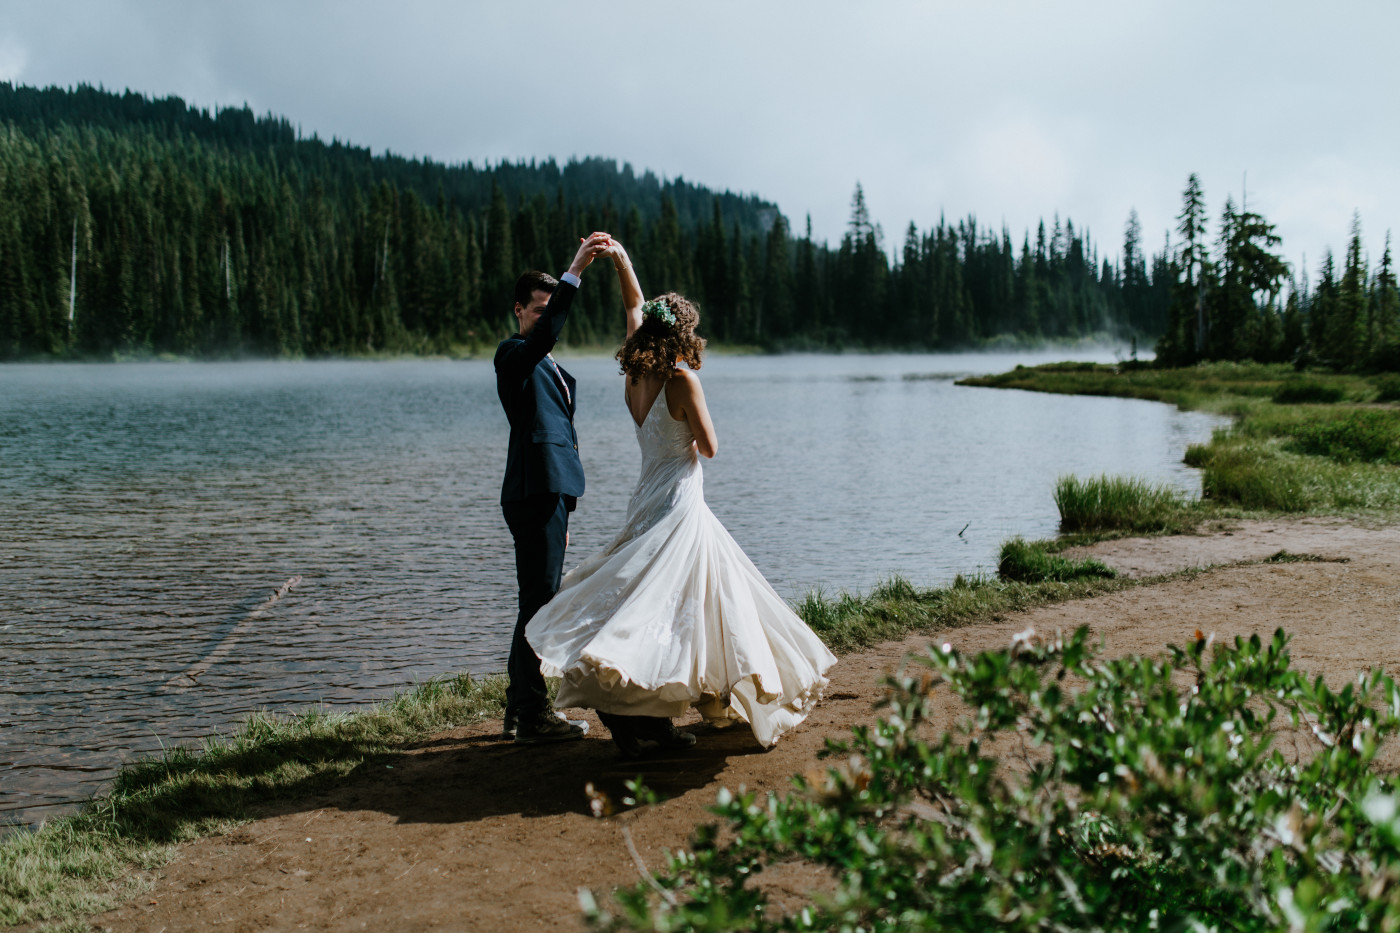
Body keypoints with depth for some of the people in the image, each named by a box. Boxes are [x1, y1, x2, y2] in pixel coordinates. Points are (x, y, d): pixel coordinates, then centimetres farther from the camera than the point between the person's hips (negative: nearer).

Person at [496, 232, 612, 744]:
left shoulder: (553, 369, 22)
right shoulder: (512, 353, -5)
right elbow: (543, 335, -29)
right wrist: (574, 273, -35)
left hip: (550, 493, 10)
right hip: (534, 493, -10)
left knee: (538, 603, 14)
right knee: (538, 602, -7)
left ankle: (520, 709, 24)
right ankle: (532, 717, -1)